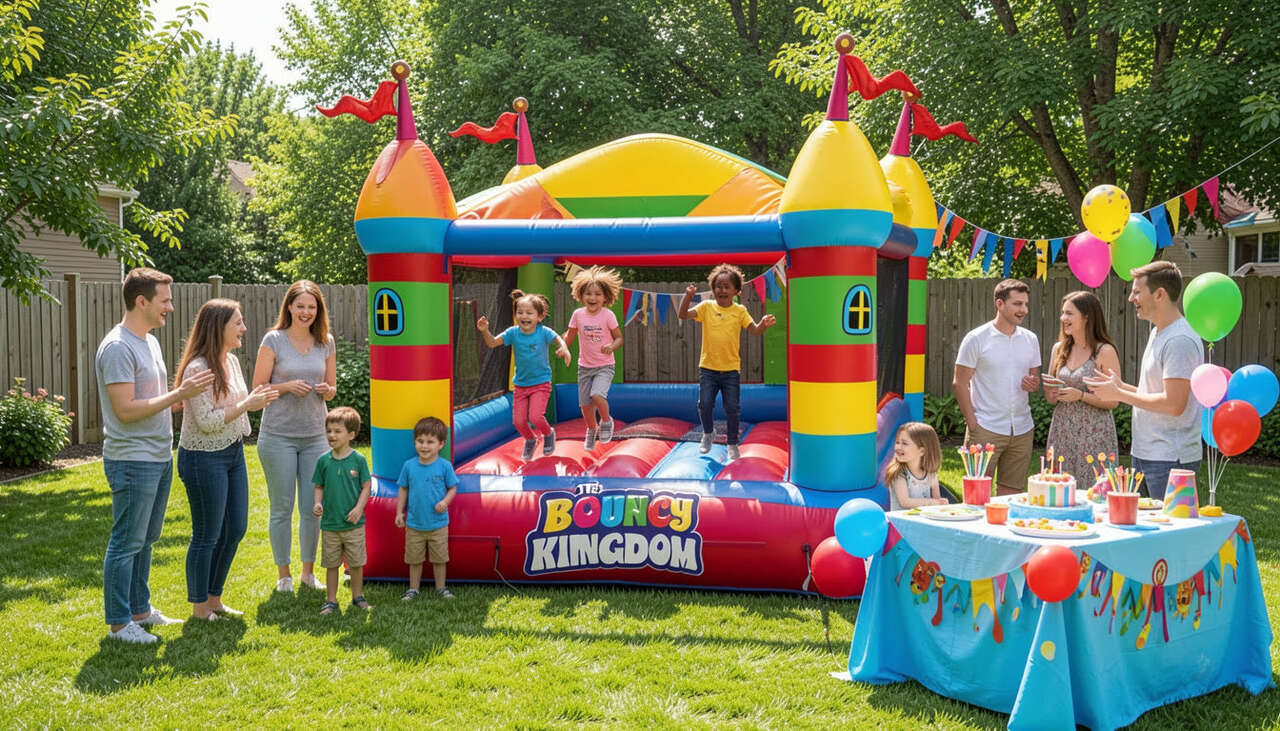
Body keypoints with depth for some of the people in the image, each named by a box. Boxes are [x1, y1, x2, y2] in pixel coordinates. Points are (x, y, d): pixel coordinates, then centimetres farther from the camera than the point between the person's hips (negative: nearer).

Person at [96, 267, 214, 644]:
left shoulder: (150, 342, 14)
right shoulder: (117, 348, -17)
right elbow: (125, 410, -22)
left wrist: (186, 394, 5)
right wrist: (178, 394, -20)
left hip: (159, 457, 9)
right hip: (132, 461, -9)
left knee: (145, 540, 17)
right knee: (126, 543, -1)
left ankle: (140, 609, 28)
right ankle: (119, 622, 9)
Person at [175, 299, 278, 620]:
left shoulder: (231, 361, 7)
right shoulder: (197, 369, -20)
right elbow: (206, 421, -22)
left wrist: (257, 399, 1)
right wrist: (247, 404, -19)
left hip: (233, 452, 9)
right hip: (204, 458, -9)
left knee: (236, 528, 13)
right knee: (207, 535, 2)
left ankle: (214, 598, 28)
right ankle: (199, 606, 18)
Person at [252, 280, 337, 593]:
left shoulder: (326, 342, 7)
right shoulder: (273, 340, -3)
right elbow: (258, 388, -3)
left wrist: (326, 390, -8)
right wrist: (287, 386, -19)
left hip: (314, 435, 3)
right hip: (278, 435, -3)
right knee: (282, 508, 5)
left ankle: (308, 571, 23)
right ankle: (283, 575, 18)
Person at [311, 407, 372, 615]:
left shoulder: (358, 460, -6)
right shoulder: (323, 460, 1)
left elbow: (366, 487, -2)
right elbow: (319, 486, 9)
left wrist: (359, 508, -14)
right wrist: (318, 503, -9)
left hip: (354, 523, -2)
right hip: (329, 523, 2)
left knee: (356, 563, 7)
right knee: (331, 564, 9)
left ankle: (358, 597, 24)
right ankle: (331, 600, 19)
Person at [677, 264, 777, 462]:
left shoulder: (740, 311, 1)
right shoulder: (706, 307, 1)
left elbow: (754, 330, -4)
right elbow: (683, 315, -7)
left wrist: (764, 324, -25)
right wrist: (688, 297, -23)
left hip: (731, 368, 0)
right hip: (708, 367, 0)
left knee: (732, 408, 1)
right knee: (705, 404, -2)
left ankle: (732, 443, 17)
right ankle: (708, 433, 27)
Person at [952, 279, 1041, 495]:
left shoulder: (1030, 339, 10)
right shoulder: (976, 338, -4)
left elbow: (1036, 378, 19)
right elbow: (959, 383, -4)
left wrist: (1034, 384, -6)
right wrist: (972, 423, -10)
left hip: (1022, 430, 5)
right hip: (986, 429, -5)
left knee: (1012, 494, 8)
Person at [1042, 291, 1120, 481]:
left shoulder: (1105, 352, -6)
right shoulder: (1059, 349, 10)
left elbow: (1113, 401, -8)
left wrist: (1081, 395, -19)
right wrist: (1050, 392, -5)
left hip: (1094, 434, -5)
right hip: (1062, 432, 5)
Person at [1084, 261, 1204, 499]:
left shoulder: (1180, 340, -17)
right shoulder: (1158, 333, 15)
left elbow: (1173, 404, -23)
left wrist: (1120, 395, -14)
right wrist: (1121, 386, 9)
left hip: (1170, 460, -10)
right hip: (1144, 453, 10)